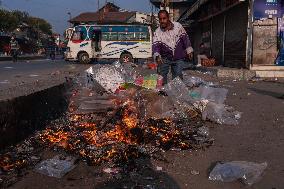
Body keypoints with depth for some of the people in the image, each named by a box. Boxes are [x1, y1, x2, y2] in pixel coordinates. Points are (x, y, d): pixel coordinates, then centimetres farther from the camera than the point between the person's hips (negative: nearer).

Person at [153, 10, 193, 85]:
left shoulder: (178, 26, -6)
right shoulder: (157, 32, -9)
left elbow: (185, 38, 4)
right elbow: (156, 45, -19)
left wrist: (189, 50, 4)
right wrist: (157, 56, -37)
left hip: (178, 59, 1)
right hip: (165, 59, 0)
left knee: (178, 77, 5)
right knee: (161, 77, -6)